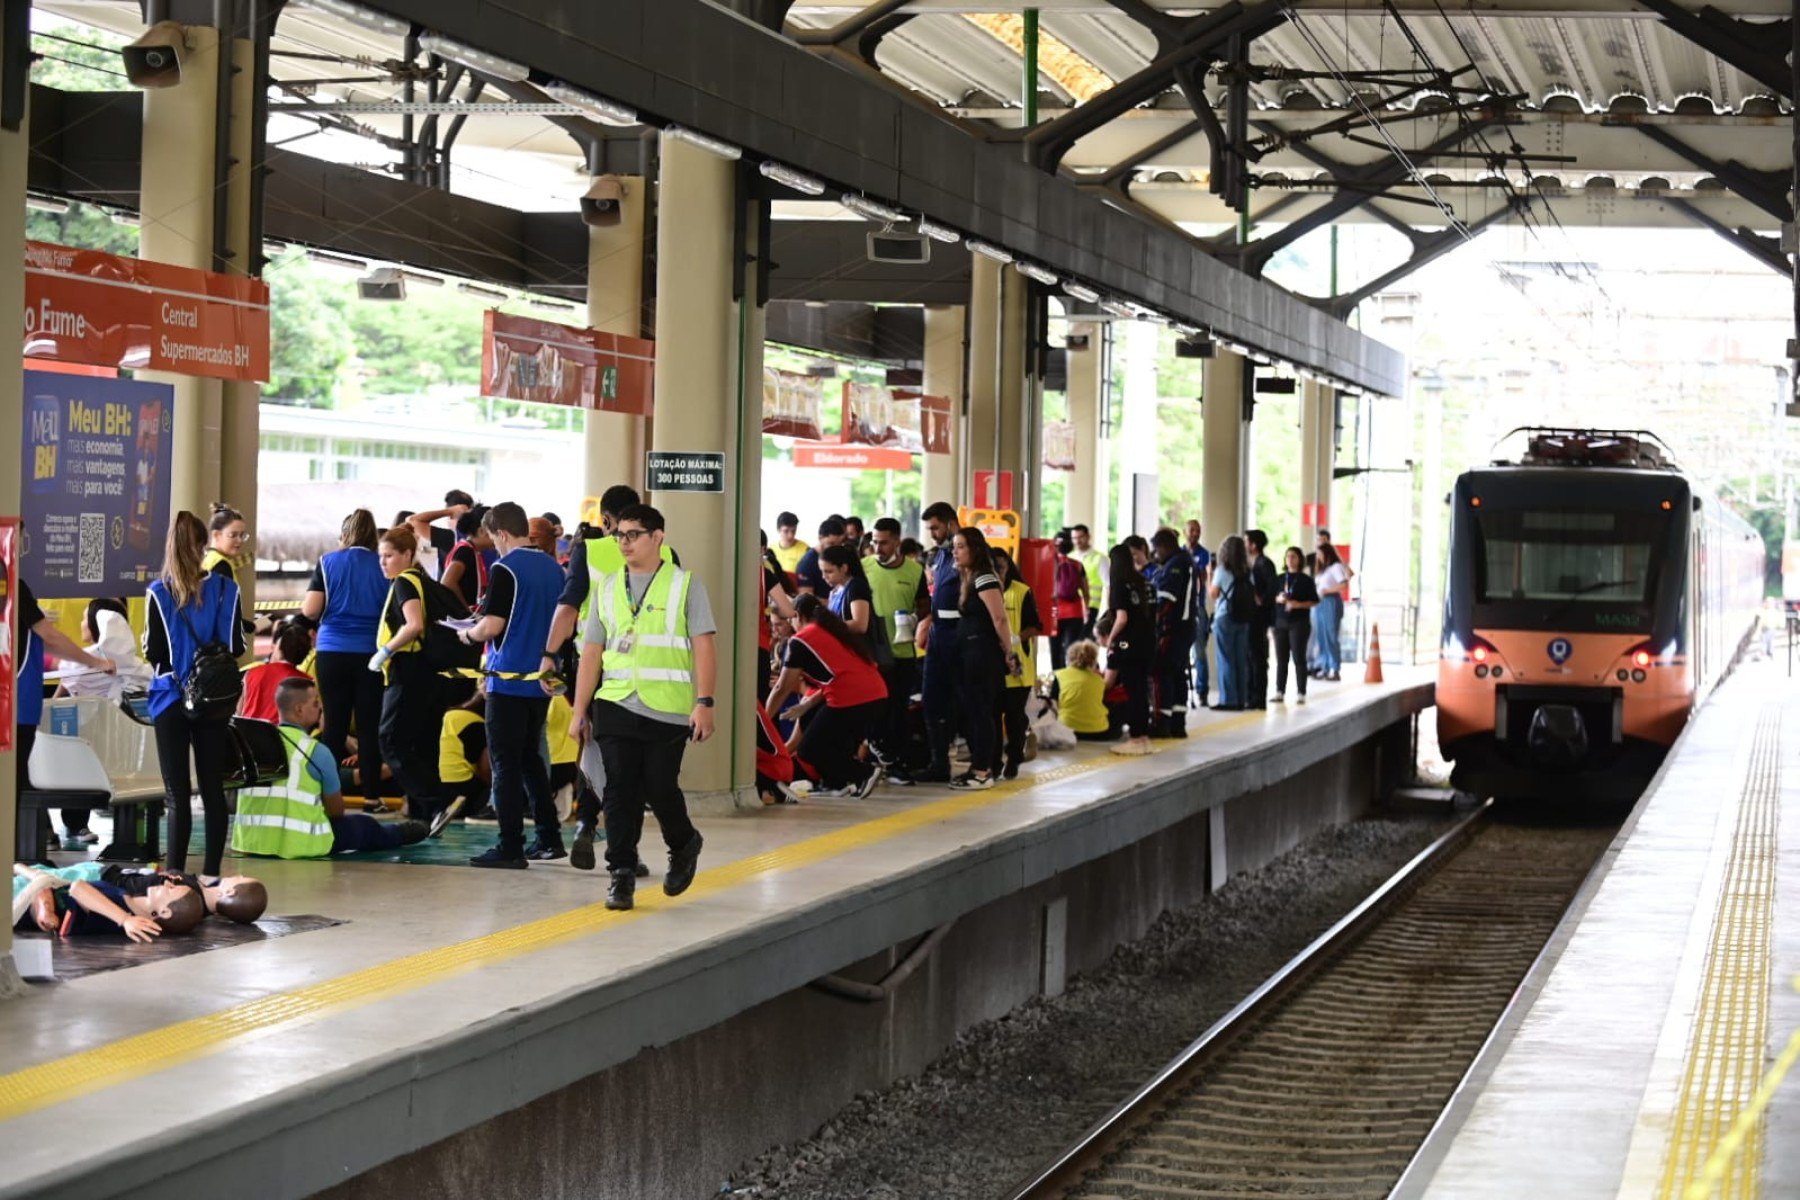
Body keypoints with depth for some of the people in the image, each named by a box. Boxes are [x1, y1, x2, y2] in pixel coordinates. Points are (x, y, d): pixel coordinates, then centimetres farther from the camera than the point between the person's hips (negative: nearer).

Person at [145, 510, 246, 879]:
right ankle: (211, 871, 10)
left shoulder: (158, 592, -8)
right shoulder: (225, 589, -2)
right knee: (213, 788, 9)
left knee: (177, 793, 0)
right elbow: (236, 647, -1)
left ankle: (174, 872, -4)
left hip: (171, 698, -2)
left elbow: (152, 652, -8)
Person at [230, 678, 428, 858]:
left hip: (250, 842, 5)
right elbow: (337, 811, 2)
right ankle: (402, 834, 56)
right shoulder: (317, 751, -11)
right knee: (364, 825, 26)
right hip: (300, 845, -5)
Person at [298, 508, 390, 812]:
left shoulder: (328, 562, -1)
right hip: (372, 654, 0)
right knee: (369, 726, 4)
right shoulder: (383, 566, -1)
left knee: (334, 723, 7)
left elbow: (310, 610, -5)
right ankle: (371, 794, 5)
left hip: (332, 653, 0)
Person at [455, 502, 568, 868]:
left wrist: (467, 635, 2)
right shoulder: (554, 568, 9)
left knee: (505, 763, -2)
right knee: (530, 758, 18)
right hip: (541, 681, 7)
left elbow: (492, 626, -17)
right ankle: (549, 838, 16)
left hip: (509, 680, -7)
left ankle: (510, 847, -3)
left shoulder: (505, 570, -14)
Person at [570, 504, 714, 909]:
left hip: (667, 709, -3)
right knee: (620, 791, -1)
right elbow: (591, 651, 15)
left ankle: (684, 845, 25)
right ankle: (621, 875, 5)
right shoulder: (609, 588, 13)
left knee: (659, 788, -3)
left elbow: (704, 647, -4)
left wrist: (704, 702, -14)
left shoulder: (685, 585, 2)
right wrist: (580, 710, 10)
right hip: (615, 706, 3)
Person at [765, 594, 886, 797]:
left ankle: (864, 773, -5)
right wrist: (808, 703, 34)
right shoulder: (837, 630, 26)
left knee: (808, 753, 5)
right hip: (878, 695, 8)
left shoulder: (800, 641, 4)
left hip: (849, 702, -8)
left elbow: (782, 689, 9)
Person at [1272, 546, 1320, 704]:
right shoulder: (1279, 579, 11)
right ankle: (1279, 692, 7)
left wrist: (1298, 604, -16)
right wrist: (1278, 599, -7)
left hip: (1299, 622, -3)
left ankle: (1301, 693, -1)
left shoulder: (1306, 580, 0)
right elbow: (1270, 597, 14)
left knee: (1298, 658, -3)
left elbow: (1315, 601, -1)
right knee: (1281, 658, 3)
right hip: (1281, 622, 3)